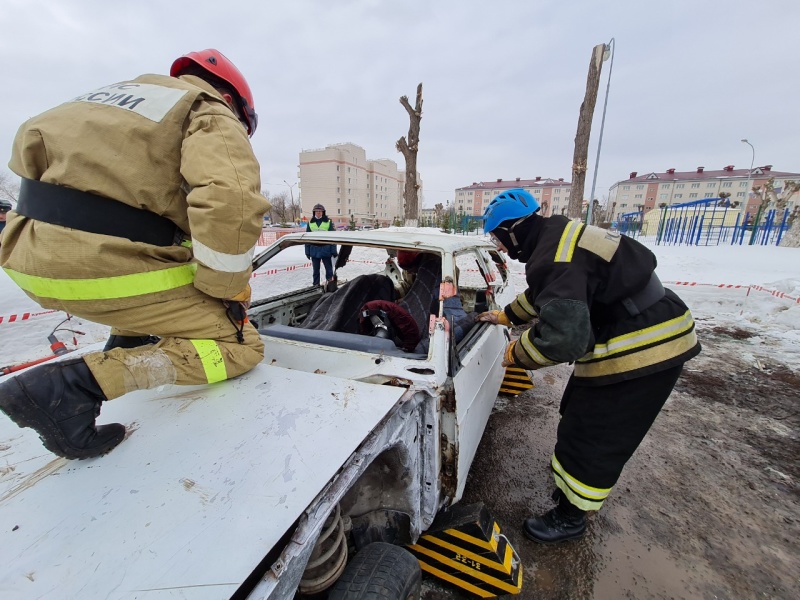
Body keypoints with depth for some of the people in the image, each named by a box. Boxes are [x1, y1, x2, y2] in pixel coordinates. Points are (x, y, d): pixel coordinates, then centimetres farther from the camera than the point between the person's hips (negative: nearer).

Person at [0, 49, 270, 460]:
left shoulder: (127, 90, 24)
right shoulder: (213, 115, 0)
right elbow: (231, 204, -22)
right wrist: (225, 293, -8)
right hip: (106, 270, -9)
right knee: (241, 347, 1)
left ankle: (128, 338, 26)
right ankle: (73, 384, -11)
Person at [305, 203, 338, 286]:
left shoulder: (328, 222, 2)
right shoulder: (310, 223, 9)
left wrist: (334, 250, -5)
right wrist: (307, 251, 6)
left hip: (326, 249, -2)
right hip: (314, 250, 2)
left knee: (329, 268, 0)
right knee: (315, 269, 8)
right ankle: (315, 286, 16)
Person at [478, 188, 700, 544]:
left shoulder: (555, 257, -27)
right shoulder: (557, 238, 7)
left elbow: (562, 335, -35)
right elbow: (542, 295, 23)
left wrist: (516, 353, -17)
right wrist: (503, 316, 28)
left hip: (642, 351, -10)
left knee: (588, 438, 4)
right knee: (578, 420, 24)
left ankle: (569, 517, 27)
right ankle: (574, 485, 47)